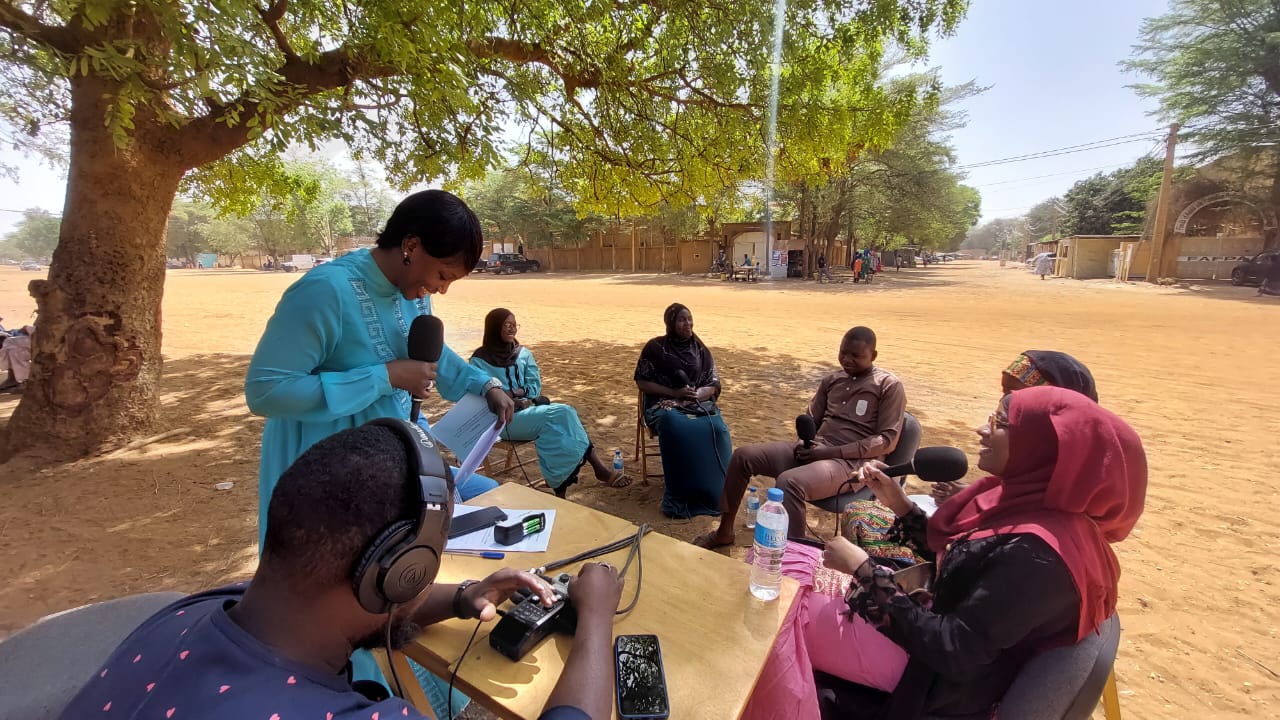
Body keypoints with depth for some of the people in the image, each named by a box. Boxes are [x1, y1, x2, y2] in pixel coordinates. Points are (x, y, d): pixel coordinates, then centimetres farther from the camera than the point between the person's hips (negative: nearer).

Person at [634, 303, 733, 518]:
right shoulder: (655, 347, 0)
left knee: (717, 430, -30)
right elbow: (642, 382, -2)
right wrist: (674, 392, -15)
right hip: (664, 404, -3)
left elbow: (713, 385, 9)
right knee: (679, 430, -38)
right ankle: (681, 496, -25)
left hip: (699, 402, 3)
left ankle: (713, 491, -15)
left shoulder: (701, 350, 10)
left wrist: (699, 394, -15)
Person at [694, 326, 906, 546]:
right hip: (815, 450, 7)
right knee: (743, 456, -7)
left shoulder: (889, 386, -3)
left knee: (789, 481, -36)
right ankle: (725, 531, 8)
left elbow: (887, 441, -10)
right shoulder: (832, 379, 15)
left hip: (852, 462, -7)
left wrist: (831, 451, -18)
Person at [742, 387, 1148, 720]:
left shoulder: (1035, 553, -31)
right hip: (936, 624, 8)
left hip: (944, 681, -8)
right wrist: (898, 504, -3)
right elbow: (948, 557, 9)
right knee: (782, 568, 6)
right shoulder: (1025, 502, -3)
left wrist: (863, 570, -24)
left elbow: (953, 651, -27)